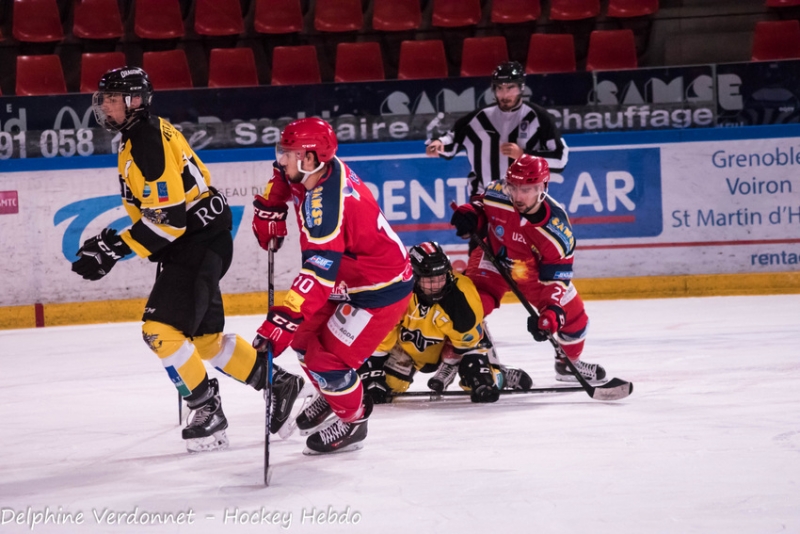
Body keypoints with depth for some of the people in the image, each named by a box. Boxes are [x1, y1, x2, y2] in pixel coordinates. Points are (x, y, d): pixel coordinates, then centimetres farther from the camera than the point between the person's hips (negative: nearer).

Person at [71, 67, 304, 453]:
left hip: (200, 241, -11)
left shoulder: (149, 142, -19)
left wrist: (114, 251, -24)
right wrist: (113, 239, 14)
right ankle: (280, 384, 25)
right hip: (190, 241, 11)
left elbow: (171, 215, -25)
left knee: (160, 329, -17)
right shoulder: (135, 139, 14)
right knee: (205, 336, 14)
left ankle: (207, 409, -8)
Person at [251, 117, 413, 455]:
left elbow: (317, 275, -41)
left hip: (382, 288, -10)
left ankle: (352, 422, 14)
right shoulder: (322, 168, -7)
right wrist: (269, 212, 10)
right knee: (303, 337, 15)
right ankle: (333, 397, 39)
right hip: (351, 278, 10)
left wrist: (281, 322, -45)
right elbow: (283, 177, 19)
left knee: (326, 358, -11)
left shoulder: (324, 207, -34)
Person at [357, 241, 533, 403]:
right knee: (389, 381, -11)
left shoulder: (462, 293, -33)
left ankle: (504, 377, 16)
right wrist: (372, 375, -24)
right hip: (409, 344, 1)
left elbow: (468, 337, -20)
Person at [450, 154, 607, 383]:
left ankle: (569, 362, 35)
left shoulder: (557, 228, -31)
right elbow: (481, 206, -3)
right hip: (494, 258, -1)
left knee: (572, 316, 3)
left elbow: (556, 277, -27)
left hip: (534, 268, 1)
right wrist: (469, 214, -26)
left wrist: (550, 313, -40)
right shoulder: (497, 193, -29)